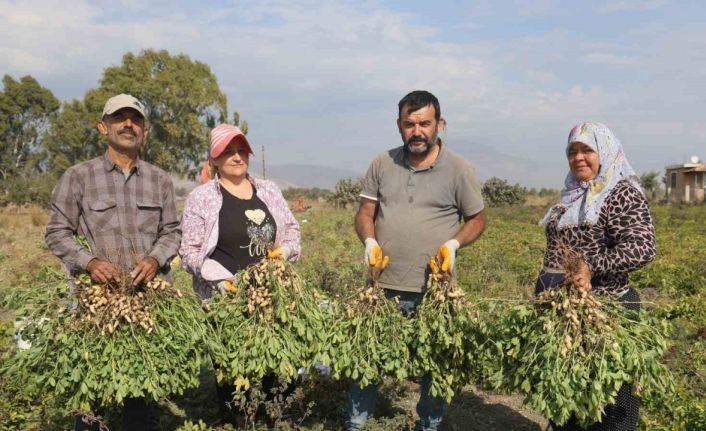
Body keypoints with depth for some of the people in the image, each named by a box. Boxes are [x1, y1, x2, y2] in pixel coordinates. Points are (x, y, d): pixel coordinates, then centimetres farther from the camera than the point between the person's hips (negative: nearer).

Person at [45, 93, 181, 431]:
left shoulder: (159, 179, 10)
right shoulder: (78, 176, 3)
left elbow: (172, 231, 13)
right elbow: (57, 232, 3)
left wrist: (155, 258, -8)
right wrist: (90, 262, -14)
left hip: (149, 292, 2)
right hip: (96, 293, -2)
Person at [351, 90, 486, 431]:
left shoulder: (458, 169, -3)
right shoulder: (382, 164, 4)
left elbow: (477, 219, 5)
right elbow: (364, 213, 9)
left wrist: (454, 243, -13)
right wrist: (369, 240, -10)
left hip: (435, 289, -2)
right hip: (383, 285, 2)